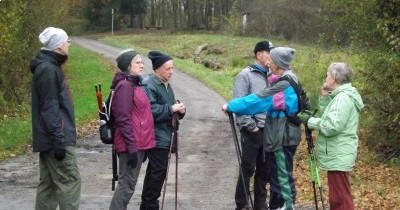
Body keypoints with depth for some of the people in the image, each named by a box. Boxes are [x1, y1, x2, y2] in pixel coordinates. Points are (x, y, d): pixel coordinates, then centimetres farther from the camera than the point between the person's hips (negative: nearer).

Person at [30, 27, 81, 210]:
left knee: (48, 184, 11)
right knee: (69, 181, -8)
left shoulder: (49, 67, 16)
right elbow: (50, 109, -21)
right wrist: (59, 139, -22)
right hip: (57, 139, -10)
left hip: (49, 139, 10)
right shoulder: (48, 69, -16)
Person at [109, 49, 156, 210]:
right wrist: (132, 148, -21)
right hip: (131, 145, -9)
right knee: (127, 185, -6)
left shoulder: (135, 85, 15)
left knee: (128, 184, 14)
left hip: (139, 144, 9)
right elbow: (124, 120, -19)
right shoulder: (125, 86, -14)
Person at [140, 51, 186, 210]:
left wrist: (180, 110, 0)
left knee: (154, 171, 14)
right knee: (159, 170, -9)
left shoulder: (166, 85, 17)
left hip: (165, 136, 10)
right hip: (156, 137, -10)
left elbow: (169, 110, 21)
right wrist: (171, 109, -22)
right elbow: (151, 111, -24)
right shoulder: (149, 85, -14)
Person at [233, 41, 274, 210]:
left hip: (269, 130, 6)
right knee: (247, 169, -1)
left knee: (264, 169, 11)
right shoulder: (245, 75, -6)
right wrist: (250, 126, -15)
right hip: (252, 131, -6)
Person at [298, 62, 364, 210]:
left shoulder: (343, 98, -17)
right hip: (337, 155, 11)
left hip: (338, 157, -11)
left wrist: (309, 120, -14)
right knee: (338, 198, 18)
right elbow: (329, 118, 19)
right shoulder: (341, 96, 14)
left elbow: (332, 126, -24)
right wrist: (324, 97, 11)